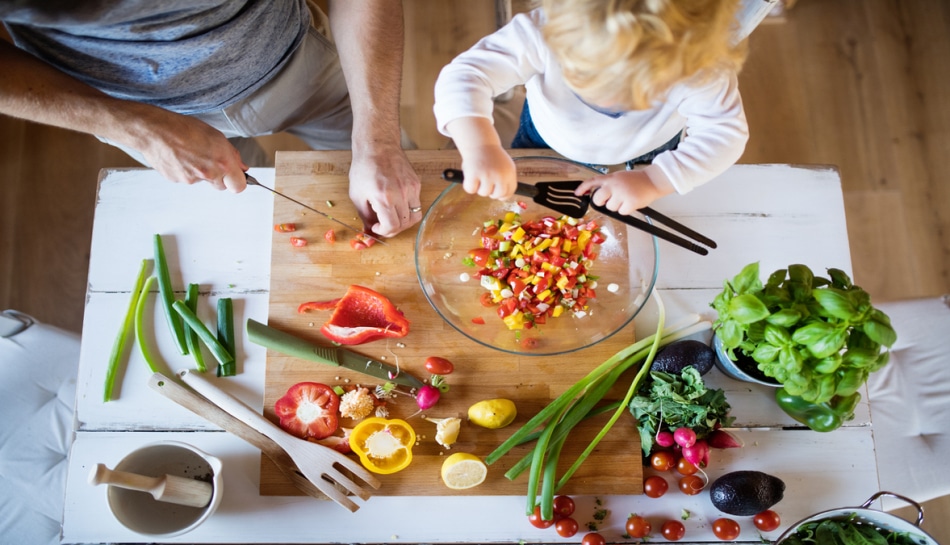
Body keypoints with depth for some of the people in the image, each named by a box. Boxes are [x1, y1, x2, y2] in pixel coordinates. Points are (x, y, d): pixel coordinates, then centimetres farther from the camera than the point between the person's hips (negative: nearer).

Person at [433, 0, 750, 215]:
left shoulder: (699, 67, -40)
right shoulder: (544, 32, -43)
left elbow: (726, 132, -30)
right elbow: (463, 76, -46)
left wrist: (655, 180, -44)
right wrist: (479, 146, -65)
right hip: (546, 146, 0)